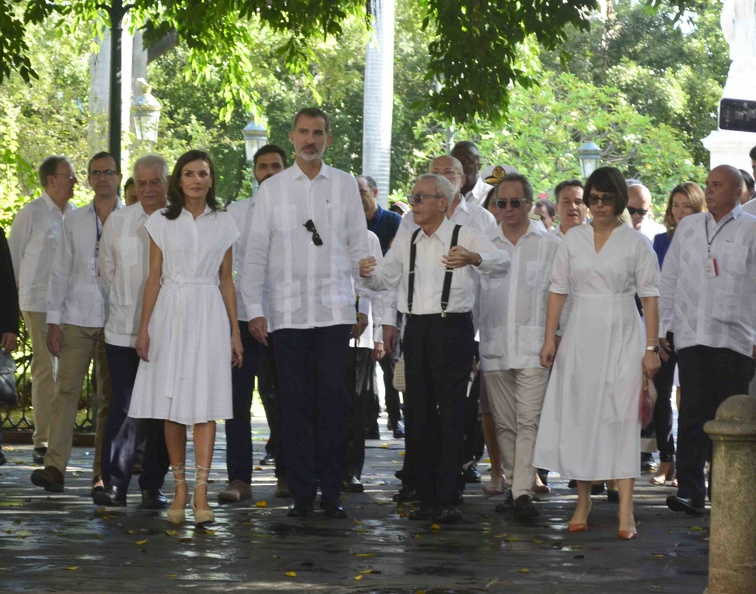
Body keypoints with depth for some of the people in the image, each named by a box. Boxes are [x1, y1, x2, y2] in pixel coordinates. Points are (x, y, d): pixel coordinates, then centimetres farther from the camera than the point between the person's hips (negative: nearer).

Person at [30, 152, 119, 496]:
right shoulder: (74, 222, 10)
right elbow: (60, 272, 10)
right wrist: (53, 321, 3)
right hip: (76, 320, 1)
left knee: (109, 397, 2)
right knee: (66, 390, -6)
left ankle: (102, 475, 5)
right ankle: (54, 466, -9)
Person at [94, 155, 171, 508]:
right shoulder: (117, 221, 8)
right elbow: (106, 272, 17)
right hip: (124, 331, 1)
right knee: (124, 406, -5)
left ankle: (153, 486, 10)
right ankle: (114, 483, -3)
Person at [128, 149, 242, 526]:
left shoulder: (223, 224, 9)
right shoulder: (161, 222, 6)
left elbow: (226, 280, 11)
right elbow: (154, 277, 7)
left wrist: (235, 332, 8)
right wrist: (144, 328, 0)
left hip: (209, 315, 0)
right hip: (170, 314, 0)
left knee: (205, 403, -9)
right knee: (172, 405, 1)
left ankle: (200, 492, -14)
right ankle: (179, 487, 9)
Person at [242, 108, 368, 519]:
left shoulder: (345, 185, 9)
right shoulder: (272, 189, 8)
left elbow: (360, 249, 10)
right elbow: (254, 253, 7)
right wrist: (254, 309, 1)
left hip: (334, 310, 0)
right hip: (287, 311, 0)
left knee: (332, 401, -3)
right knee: (295, 404, 0)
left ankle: (331, 491, 2)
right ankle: (301, 493, 5)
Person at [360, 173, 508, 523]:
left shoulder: (465, 236, -1)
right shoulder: (406, 241, 16)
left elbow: (500, 262, -15)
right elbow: (386, 278, 15)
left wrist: (473, 258, -36)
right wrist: (369, 273, -9)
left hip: (452, 327, -6)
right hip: (417, 329, 6)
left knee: (451, 413, -6)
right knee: (418, 413, 6)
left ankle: (448, 500, -6)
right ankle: (427, 497, 13)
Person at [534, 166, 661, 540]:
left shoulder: (635, 243, 1)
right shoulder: (572, 240, 8)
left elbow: (649, 297, 0)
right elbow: (558, 290, 9)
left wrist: (651, 347, -6)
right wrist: (549, 338, 3)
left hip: (622, 337, -3)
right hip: (581, 336, 3)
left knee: (621, 417, -9)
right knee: (579, 415, 4)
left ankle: (625, 511, -12)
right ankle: (582, 502, 15)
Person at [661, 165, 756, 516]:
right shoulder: (687, 227, 14)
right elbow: (669, 279, 17)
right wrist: (664, 328, 11)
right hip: (692, 335, 2)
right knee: (693, 412, -4)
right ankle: (690, 490, -5)